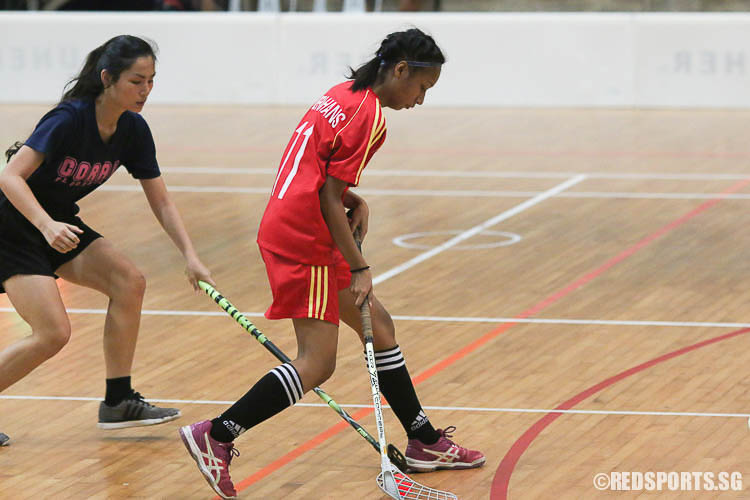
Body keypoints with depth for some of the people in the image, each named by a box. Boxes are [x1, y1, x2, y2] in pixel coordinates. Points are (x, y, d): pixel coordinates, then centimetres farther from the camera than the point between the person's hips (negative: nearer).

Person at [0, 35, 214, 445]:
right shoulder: (69, 119, -26)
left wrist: (190, 256, -10)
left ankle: (118, 403, 4)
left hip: (58, 222, 8)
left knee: (128, 281, -6)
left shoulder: (134, 131, -4)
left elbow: (161, 202, 2)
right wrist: (46, 224, -44)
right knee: (52, 333, -19)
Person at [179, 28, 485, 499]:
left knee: (379, 325, 16)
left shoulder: (343, 95, 11)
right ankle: (215, 436, -10)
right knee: (316, 364, -10)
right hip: (303, 242, -10)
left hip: (288, 227, 10)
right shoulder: (369, 119, -16)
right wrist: (359, 269, -12)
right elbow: (329, 202, -17)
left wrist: (354, 201, 5)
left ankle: (425, 442, 23)